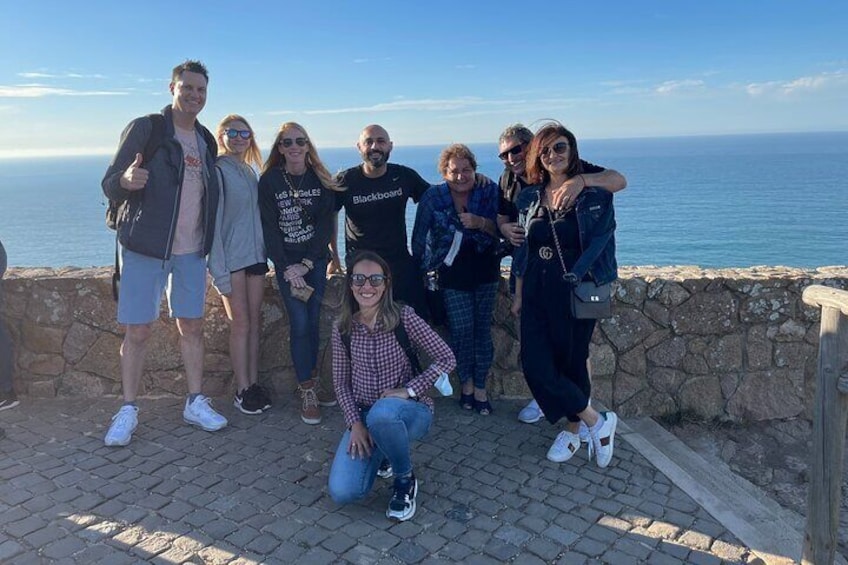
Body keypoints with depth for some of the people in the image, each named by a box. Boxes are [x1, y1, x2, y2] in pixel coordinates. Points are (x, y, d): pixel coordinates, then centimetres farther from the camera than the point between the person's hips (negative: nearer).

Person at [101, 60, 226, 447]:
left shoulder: (206, 141, 10)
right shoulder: (144, 129, -6)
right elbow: (110, 187, -8)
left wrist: (208, 241, 11)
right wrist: (126, 180, -32)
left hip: (191, 252, 5)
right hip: (144, 249, -4)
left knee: (192, 327, 8)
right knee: (137, 331, 0)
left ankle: (195, 404, 19)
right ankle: (127, 411, 13)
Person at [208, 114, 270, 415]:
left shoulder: (251, 171, 14)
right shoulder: (217, 171, -8)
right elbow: (213, 221, -12)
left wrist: (265, 252, 11)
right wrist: (219, 271, -16)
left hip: (255, 255, 6)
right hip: (231, 258, -6)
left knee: (254, 321, 8)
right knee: (241, 323, -3)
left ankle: (254, 383, 16)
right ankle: (243, 390, 7)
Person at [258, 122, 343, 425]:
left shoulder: (321, 180, 2)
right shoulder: (269, 181, -3)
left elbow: (326, 226, -3)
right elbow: (269, 229, -5)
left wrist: (305, 264, -11)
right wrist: (287, 268, -12)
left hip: (316, 261, 2)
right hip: (286, 263, -2)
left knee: (313, 322, 4)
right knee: (300, 325, -7)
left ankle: (309, 384, 16)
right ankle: (308, 393, 1)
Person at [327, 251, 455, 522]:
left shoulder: (403, 316, -13)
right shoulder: (343, 327, -2)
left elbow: (447, 358, -13)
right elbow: (341, 382, 4)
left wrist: (409, 390, -20)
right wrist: (355, 423, -9)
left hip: (409, 410, -3)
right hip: (363, 415, 4)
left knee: (383, 412, -41)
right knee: (342, 492, -15)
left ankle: (405, 479, -9)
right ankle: (383, 451, 19)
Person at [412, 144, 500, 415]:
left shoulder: (490, 191, -4)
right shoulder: (433, 197, -6)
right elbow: (419, 237, 0)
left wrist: (481, 223, -23)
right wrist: (420, 268, 3)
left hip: (485, 271, 2)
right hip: (452, 273, -1)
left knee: (482, 328, 4)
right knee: (462, 329, -5)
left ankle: (480, 387, 16)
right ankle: (466, 382, 17)